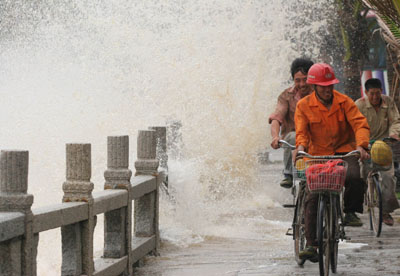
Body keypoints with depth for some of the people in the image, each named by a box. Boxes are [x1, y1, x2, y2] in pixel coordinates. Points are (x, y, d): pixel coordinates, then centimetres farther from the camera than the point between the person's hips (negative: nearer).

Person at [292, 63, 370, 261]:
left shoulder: (344, 102, 0)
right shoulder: (304, 106, 2)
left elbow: (360, 123, -10)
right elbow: (301, 131, -6)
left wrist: (361, 145, -28)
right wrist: (301, 146, -29)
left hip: (344, 151, 0)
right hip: (318, 155, 0)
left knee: (354, 178, -31)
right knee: (312, 197, -12)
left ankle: (350, 212, -6)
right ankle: (311, 243, -9)